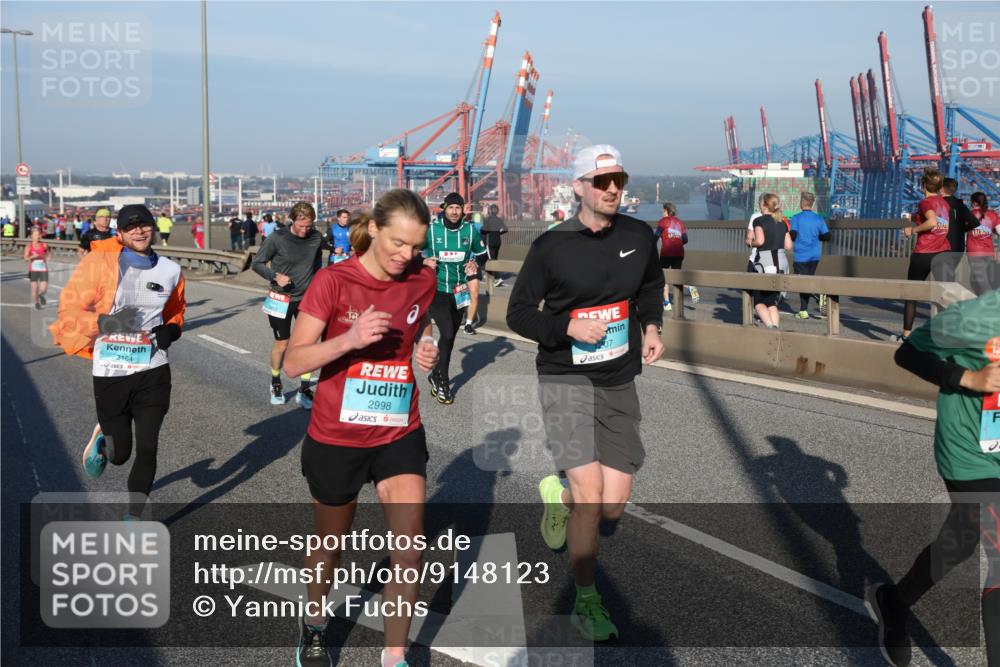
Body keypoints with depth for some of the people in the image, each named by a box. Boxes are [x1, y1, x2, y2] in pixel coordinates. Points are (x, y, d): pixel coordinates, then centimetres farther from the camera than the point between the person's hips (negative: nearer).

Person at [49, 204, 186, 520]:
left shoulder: (170, 271, 4)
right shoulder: (100, 262, -7)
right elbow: (69, 308, -6)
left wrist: (171, 330, 1)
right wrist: (106, 321, -21)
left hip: (153, 372, 2)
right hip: (110, 373, -2)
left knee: (147, 449, -1)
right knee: (119, 453, 8)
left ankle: (132, 518, 16)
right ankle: (102, 438, 45)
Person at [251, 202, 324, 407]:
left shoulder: (316, 237, -5)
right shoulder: (277, 239, -15)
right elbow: (256, 263, -6)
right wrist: (275, 276, -23)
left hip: (307, 298, 2)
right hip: (281, 300, -2)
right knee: (282, 345, 7)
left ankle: (304, 390, 9)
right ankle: (276, 384, 32)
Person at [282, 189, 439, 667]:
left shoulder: (422, 281, -4)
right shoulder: (333, 281, -15)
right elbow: (294, 362, -17)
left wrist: (425, 353, -6)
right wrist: (349, 339, -33)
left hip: (400, 435, 3)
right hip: (336, 438, -2)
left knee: (409, 547, -6)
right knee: (331, 543, 17)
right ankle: (313, 622, 47)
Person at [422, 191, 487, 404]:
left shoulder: (469, 230, -1)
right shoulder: (432, 229, -8)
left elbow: (481, 251, 15)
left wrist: (475, 263, -4)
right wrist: (424, 260, -14)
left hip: (459, 292, 4)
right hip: (437, 290, -4)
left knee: (450, 337, 14)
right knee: (447, 333, -16)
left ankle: (437, 376, 33)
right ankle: (442, 383, -1)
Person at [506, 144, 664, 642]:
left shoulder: (638, 235, 2)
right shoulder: (551, 246, -9)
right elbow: (518, 313, -3)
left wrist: (651, 325, 4)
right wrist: (568, 325, -19)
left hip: (619, 383, 4)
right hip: (565, 380, -4)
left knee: (612, 506, 1)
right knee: (589, 497, -12)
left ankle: (559, 495, 37)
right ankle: (585, 602, 9)